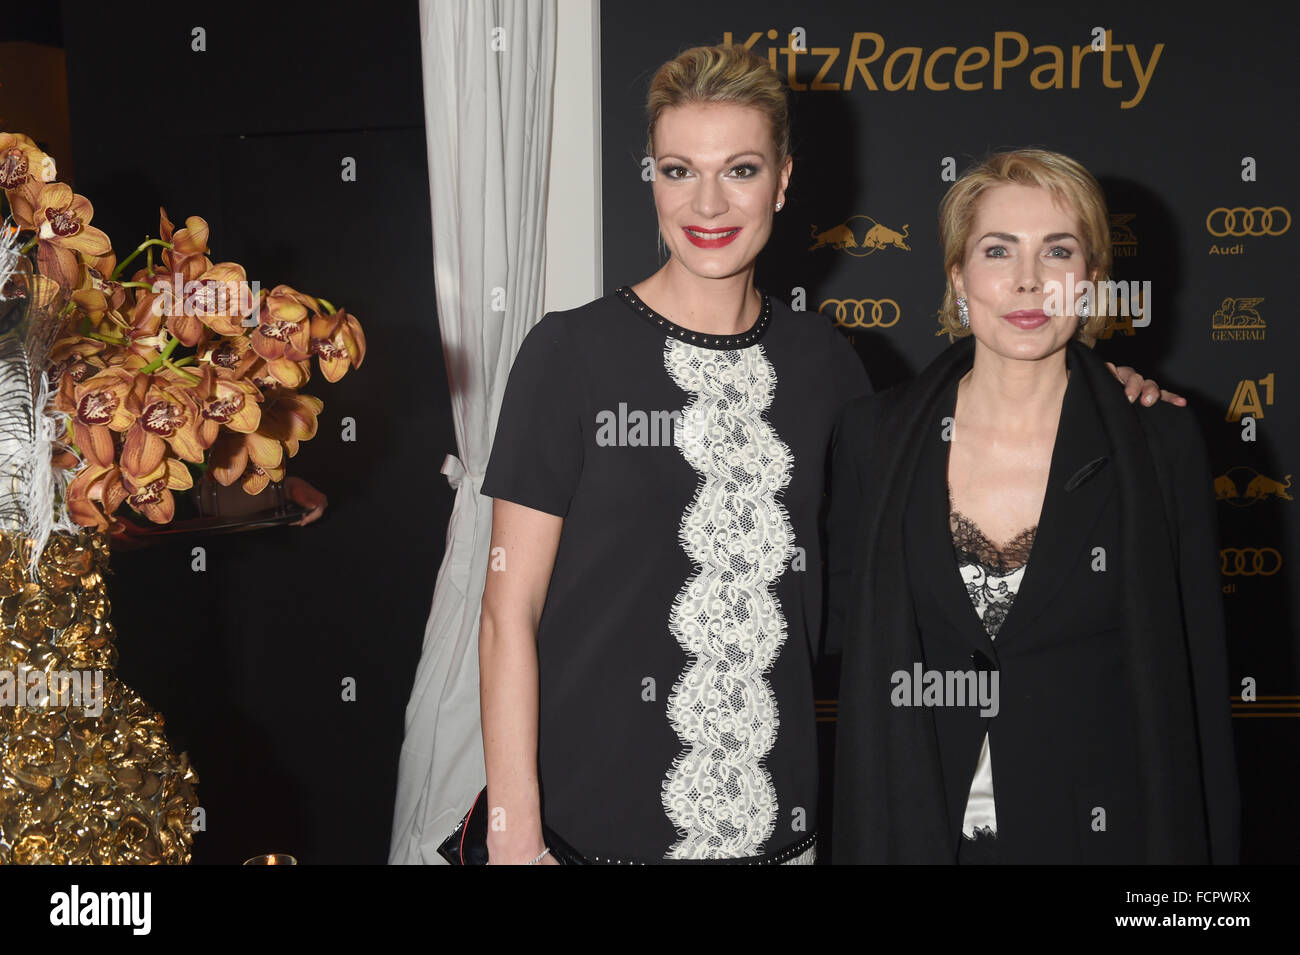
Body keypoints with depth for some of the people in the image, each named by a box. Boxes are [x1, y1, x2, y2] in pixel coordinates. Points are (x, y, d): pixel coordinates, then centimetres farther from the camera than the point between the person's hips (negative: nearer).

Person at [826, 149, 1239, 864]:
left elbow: (1197, 684, -3)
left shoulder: (1161, 446, -6)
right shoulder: (871, 436, -3)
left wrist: (1209, 849, -4)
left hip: (1102, 830, -1)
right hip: (915, 829, 1)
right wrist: (865, 839, -2)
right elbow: (847, 648, 3)